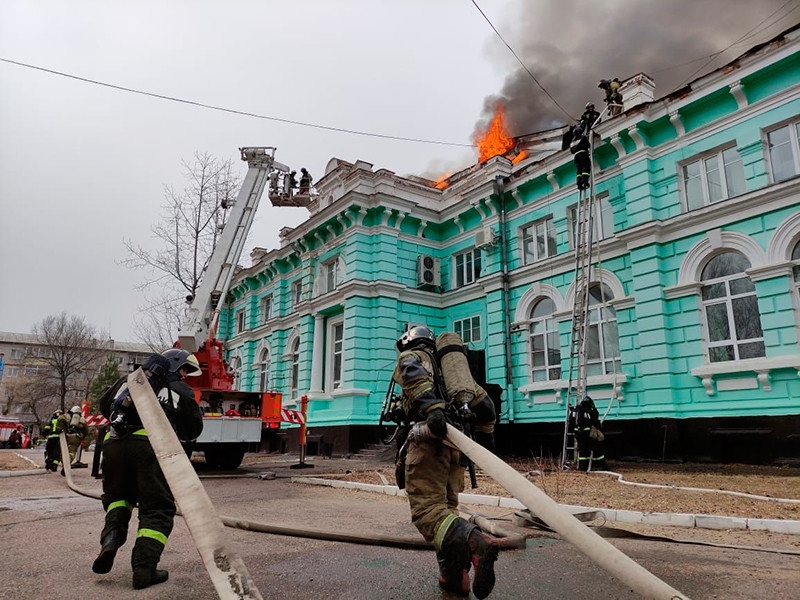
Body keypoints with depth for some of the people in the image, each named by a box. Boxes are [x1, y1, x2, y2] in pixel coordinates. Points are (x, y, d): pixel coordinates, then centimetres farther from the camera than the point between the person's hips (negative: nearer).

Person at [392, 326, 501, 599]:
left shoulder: (411, 356, 11)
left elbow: (413, 373, -16)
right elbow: (484, 402, 27)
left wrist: (430, 407, -31)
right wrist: (485, 437, 35)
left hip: (430, 438, -7)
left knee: (427, 510, -14)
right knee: (446, 507, 16)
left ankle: (476, 544, -37)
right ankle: (454, 577, 11)